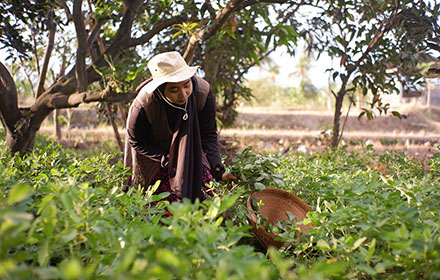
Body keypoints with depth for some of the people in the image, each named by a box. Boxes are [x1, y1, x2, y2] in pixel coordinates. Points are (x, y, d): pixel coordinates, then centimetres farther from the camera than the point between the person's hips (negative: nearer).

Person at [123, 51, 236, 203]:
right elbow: (136, 141, -16)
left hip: (190, 148, 3)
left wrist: (218, 170, -28)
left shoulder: (203, 92, -28)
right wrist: (167, 159, -24)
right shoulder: (143, 106, -35)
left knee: (204, 179, -10)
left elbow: (209, 135, -17)